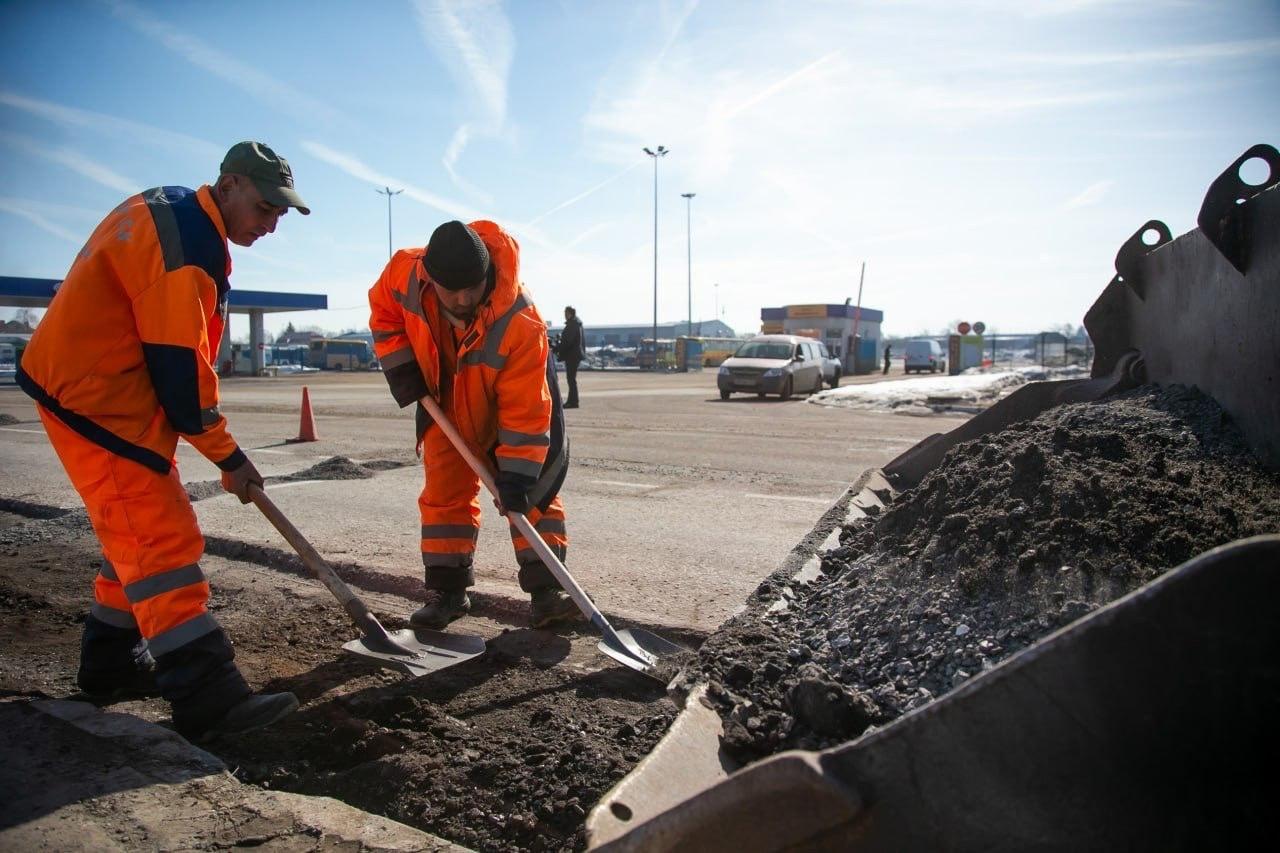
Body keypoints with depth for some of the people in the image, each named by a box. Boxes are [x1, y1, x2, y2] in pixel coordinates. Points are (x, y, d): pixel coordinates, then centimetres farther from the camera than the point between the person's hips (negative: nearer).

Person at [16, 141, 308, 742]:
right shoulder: (183, 239, -20)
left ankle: (111, 663, 30)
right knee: (162, 537, -14)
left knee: (138, 532, 17)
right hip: (94, 398, -10)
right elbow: (178, 361, -22)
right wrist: (226, 455, -14)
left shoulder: (170, 213, 14)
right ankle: (207, 697, -15)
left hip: (105, 390, 10)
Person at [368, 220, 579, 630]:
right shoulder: (405, 272, -29)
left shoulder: (521, 324, -40)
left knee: (536, 489, -6)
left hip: (513, 390, -3)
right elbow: (383, 308, -4)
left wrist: (516, 475, -36)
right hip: (445, 397, 3)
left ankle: (544, 589, -1)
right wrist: (399, 363, -12)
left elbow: (525, 408, -36)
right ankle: (447, 590, 14)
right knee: (445, 490, 5)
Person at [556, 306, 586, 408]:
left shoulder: (572, 325, -16)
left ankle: (573, 401, -5)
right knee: (571, 378, 14)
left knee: (571, 378, -7)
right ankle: (572, 400, 19)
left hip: (572, 355, -10)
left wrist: (557, 350, -14)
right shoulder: (577, 323, 14)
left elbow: (567, 341, -20)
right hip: (576, 354, 10)